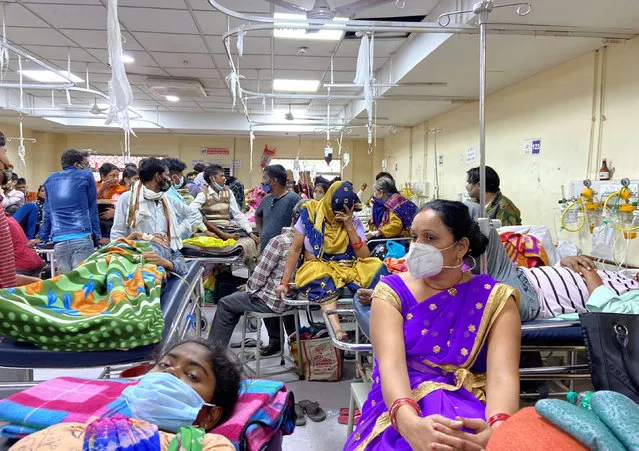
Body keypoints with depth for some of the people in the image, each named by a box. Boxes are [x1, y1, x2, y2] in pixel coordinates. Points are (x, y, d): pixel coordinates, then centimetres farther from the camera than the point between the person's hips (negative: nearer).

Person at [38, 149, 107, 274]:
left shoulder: (51, 179, 19)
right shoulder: (86, 176, 7)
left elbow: (47, 212, 23)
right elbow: (92, 208, 9)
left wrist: (42, 238, 29)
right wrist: (98, 236, 11)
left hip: (58, 241, 4)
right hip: (81, 237, -4)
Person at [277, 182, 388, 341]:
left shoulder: (354, 221, 1)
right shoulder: (310, 214, -4)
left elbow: (365, 256, -5)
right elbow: (295, 249, -2)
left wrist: (349, 226, -13)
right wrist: (285, 281, -9)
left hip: (349, 268, 2)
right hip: (317, 267, -2)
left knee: (375, 268, -27)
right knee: (325, 287, -38)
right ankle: (337, 329, -57)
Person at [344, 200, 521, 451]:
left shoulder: (496, 298, 2)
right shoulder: (392, 291, -1)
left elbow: (503, 375, -13)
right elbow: (390, 364, -17)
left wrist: (497, 430, -36)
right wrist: (410, 423, -38)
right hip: (405, 408, -1)